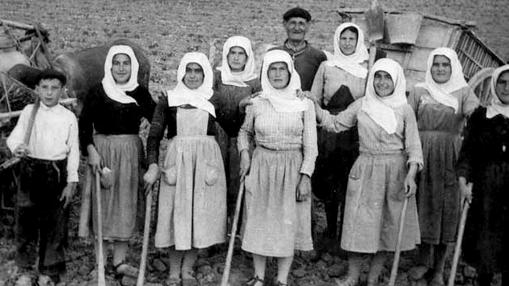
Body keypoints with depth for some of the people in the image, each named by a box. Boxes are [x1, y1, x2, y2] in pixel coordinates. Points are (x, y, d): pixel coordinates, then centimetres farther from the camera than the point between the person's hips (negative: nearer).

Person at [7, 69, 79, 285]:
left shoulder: (69, 117, 1)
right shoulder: (29, 112, 4)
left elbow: (73, 151, 2)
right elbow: (14, 137, -3)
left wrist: (71, 182, -2)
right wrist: (17, 148, -27)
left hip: (56, 173, -1)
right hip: (30, 170, 1)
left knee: (54, 224, 5)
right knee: (26, 221, 5)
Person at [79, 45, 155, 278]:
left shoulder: (140, 93, 5)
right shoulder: (98, 92, -3)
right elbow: (84, 124, -4)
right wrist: (91, 151, -13)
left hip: (131, 153, 3)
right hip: (103, 151, -3)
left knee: (127, 205, 5)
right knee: (103, 204, 2)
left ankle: (120, 261, 14)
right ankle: (101, 260, 12)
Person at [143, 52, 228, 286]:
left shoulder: (214, 102, 8)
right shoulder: (168, 101, 5)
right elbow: (154, 135, 1)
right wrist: (153, 165, -8)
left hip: (207, 161, 1)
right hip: (177, 161, -1)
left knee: (201, 215, 4)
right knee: (178, 215, 1)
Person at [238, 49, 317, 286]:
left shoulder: (304, 104, -3)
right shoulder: (256, 104, 1)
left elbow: (310, 145, -3)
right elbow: (244, 132, 18)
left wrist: (306, 176, -10)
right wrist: (244, 153, 1)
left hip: (292, 169, -1)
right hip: (261, 168, 2)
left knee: (288, 224, 4)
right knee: (259, 221, 7)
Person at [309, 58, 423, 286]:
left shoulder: (404, 110, -1)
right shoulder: (361, 105, 5)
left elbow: (413, 147, -2)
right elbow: (334, 124, 9)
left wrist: (411, 175, -14)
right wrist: (313, 105, -2)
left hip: (395, 172, -1)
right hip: (365, 171, 1)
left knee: (387, 225, 6)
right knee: (359, 223, 2)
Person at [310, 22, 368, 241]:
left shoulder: (366, 69, 6)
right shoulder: (326, 67, 7)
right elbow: (314, 99, 9)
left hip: (356, 134, -1)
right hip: (329, 130, 1)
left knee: (350, 183, 0)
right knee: (327, 182, 3)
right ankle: (330, 229, 18)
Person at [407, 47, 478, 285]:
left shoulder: (463, 92, 7)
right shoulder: (419, 91, 10)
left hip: (450, 159, -1)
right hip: (422, 157, 1)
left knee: (447, 209, 1)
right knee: (423, 206, 5)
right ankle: (423, 261, 23)